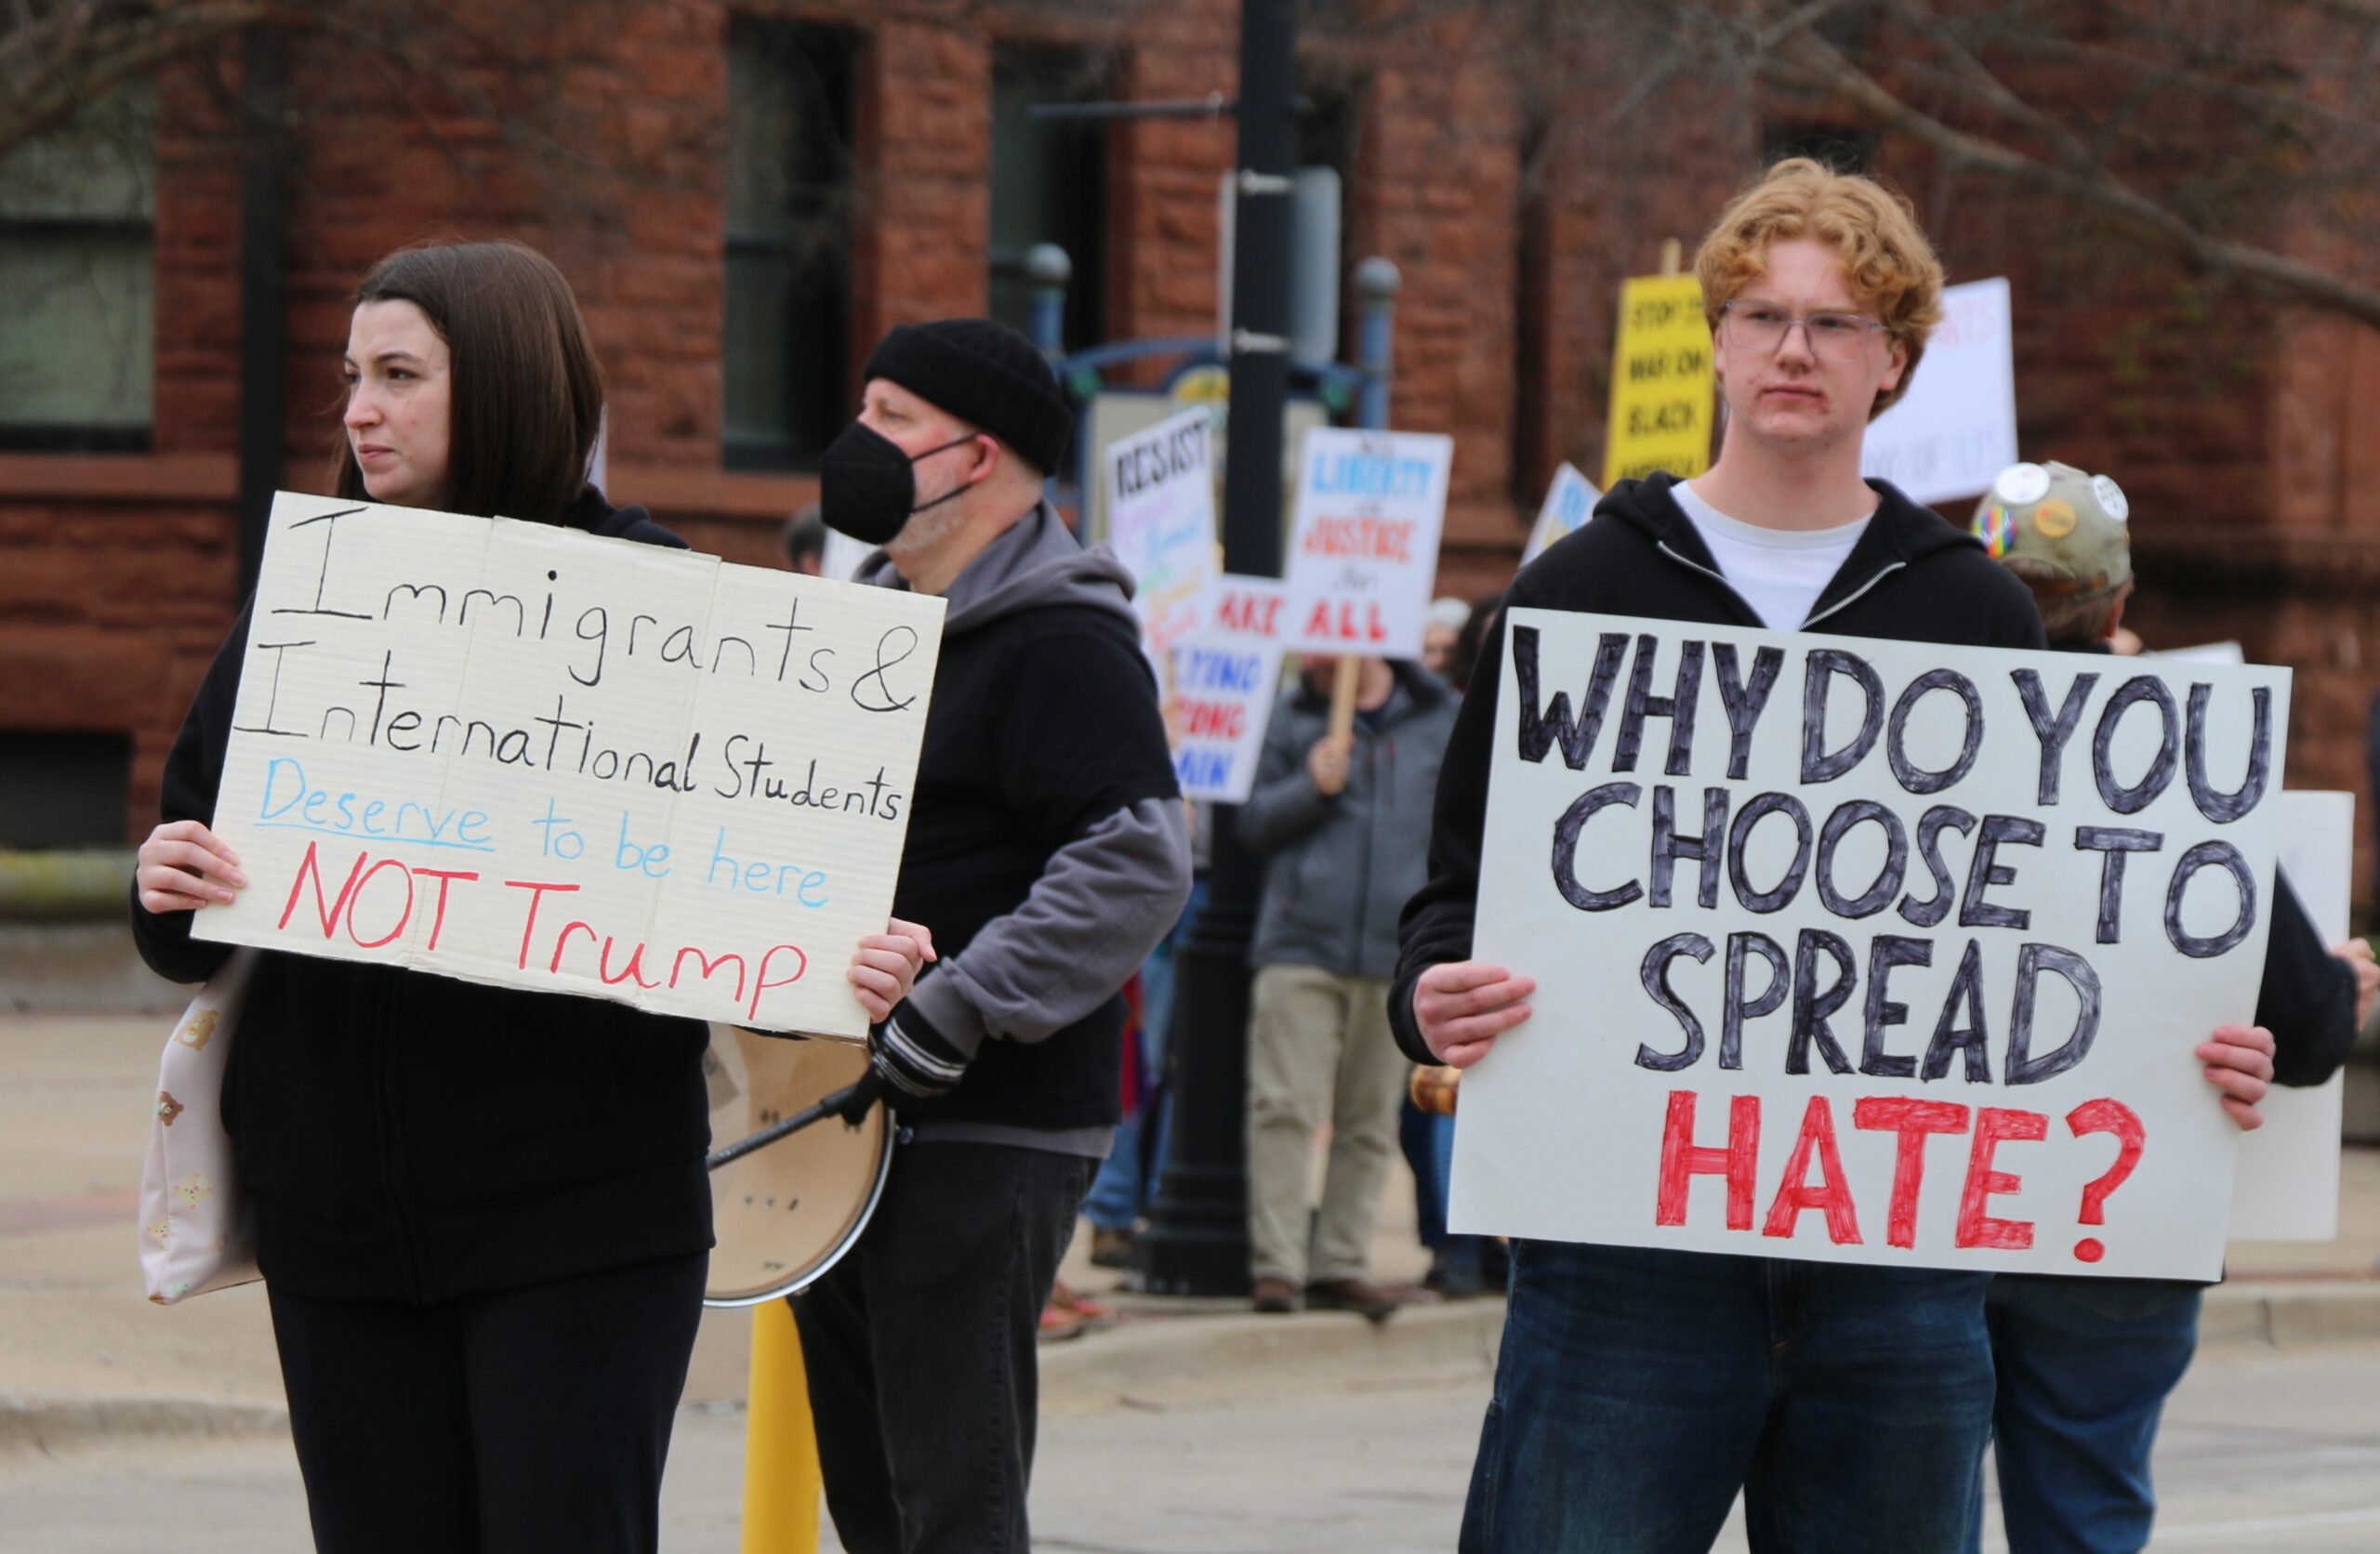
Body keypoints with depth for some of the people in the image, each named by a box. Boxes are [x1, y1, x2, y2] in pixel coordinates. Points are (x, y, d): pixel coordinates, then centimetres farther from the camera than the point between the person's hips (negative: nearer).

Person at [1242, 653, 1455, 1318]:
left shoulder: (1438, 719, 8)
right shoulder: (1291, 718, 6)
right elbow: (1252, 821, 6)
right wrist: (1311, 787, -12)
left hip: (1395, 954, 2)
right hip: (1301, 944, -2)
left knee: (1370, 1123, 5)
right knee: (1285, 1109, -8)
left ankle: (1341, 1263, 11)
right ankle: (1276, 1264, -6)